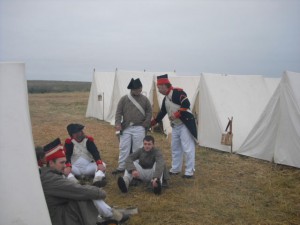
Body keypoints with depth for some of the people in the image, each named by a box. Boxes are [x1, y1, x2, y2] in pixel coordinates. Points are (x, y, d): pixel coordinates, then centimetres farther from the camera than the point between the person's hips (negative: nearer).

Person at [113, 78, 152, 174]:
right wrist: (118, 123, -11)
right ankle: (121, 167, 14)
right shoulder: (124, 99, 4)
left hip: (139, 128, -1)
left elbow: (149, 112, 8)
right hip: (126, 128, 1)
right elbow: (118, 112, 2)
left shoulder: (145, 99, 5)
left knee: (137, 148, 5)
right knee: (124, 148, 4)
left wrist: (145, 124, -2)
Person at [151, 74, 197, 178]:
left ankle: (189, 172, 4)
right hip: (175, 126, 9)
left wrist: (176, 114, -24)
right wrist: (151, 123, 20)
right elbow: (161, 113, 20)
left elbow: (186, 104, -22)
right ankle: (175, 169, 27)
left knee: (187, 148, -5)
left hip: (185, 124, -9)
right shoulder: (165, 99, 14)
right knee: (175, 148, 15)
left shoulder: (177, 92, -12)